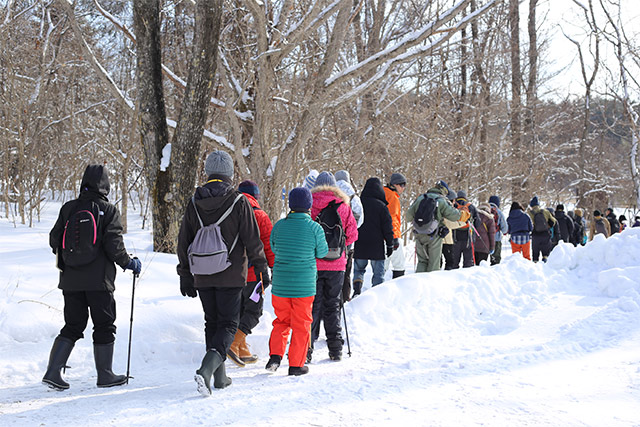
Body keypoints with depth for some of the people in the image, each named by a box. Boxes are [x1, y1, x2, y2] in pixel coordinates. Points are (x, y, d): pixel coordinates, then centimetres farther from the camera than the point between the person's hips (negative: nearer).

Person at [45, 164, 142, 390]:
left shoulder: (68, 209, 4)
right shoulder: (108, 210, -6)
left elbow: (54, 239, 7)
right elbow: (114, 245, -12)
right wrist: (129, 263, 4)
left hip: (71, 279, 4)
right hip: (99, 280, -4)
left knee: (73, 327, 13)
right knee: (104, 326, 8)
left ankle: (53, 371, 3)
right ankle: (105, 375, 14)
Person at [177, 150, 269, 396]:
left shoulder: (194, 203, 4)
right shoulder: (238, 202, -9)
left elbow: (184, 243, 9)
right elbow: (252, 240, -8)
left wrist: (185, 276, 16)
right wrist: (261, 268, 4)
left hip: (203, 276, 4)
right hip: (230, 275, -4)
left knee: (212, 323, 16)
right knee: (228, 324, 1)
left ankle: (219, 376, 17)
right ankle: (207, 367, -21)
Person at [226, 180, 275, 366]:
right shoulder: (260, 216, -8)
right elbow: (270, 247, -8)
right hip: (252, 273, -5)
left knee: (238, 310, 15)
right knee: (253, 311, 3)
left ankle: (243, 352, 18)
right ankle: (234, 344, -16)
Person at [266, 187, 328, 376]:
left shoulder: (279, 225, -2)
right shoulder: (315, 228, -10)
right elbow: (322, 253, 2)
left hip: (280, 284, 3)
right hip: (304, 285, -2)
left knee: (282, 320, 18)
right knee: (301, 325, 8)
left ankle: (275, 355, 4)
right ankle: (296, 364, 12)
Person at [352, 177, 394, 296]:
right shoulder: (381, 206, -7)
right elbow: (387, 227, -4)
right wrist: (390, 245, 4)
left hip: (359, 246, 3)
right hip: (376, 246, -3)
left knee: (358, 269, 16)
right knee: (378, 272, 6)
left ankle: (357, 290, -2)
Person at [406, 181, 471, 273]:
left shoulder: (420, 198, 5)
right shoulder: (442, 201, -7)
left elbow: (409, 216, 7)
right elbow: (455, 215, -7)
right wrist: (465, 214, 12)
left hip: (420, 235, 4)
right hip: (434, 237, -4)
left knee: (422, 261, 15)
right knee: (434, 262, 7)